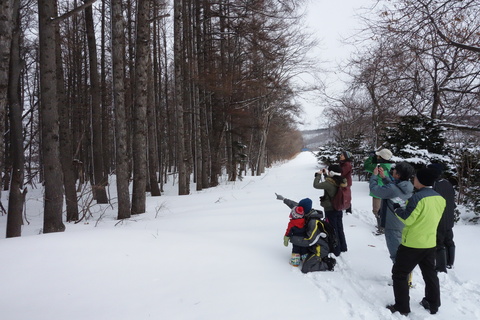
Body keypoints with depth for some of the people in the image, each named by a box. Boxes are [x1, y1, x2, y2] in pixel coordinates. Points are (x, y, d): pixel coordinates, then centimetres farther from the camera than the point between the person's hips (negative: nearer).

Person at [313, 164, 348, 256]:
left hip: (330, 210, -7)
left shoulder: (329, 183, -26)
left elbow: (316, 185, -25)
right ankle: (343, 247, 34)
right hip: (339, 209, 7)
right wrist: (325, 175, 12)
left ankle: (336, 251, 14)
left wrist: (318, 175, -12)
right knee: (340, 229, 20)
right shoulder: (341, 182, -4)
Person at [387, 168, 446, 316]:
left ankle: (402, 308, 11)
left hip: (412, 244, -7)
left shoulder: (418, 197, -22)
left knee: (399, 274, 6)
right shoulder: (440, 198, 0)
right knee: (430, 274, 23)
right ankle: (433, 305, 35)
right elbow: (431, 217, 10)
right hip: (430, 243, 7)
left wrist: (398, 209, -2)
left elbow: (408, 219, -20)